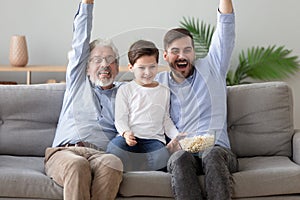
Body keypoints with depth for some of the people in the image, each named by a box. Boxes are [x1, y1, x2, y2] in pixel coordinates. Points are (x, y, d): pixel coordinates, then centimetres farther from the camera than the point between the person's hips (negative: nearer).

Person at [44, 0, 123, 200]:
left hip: (102, 154, 0)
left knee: (113, 163, -36)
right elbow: (80, 43, 20)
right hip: (64, 152, 0)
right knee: (77, 165, -37)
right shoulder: (78, 82, 27)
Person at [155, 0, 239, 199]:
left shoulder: (210, 69, 17)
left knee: (212, 154, -36)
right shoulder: (159, 83, 20)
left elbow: (225, 28, 10)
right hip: (180, 152, 1)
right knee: (180, 157, -35)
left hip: (217, 150, 0)